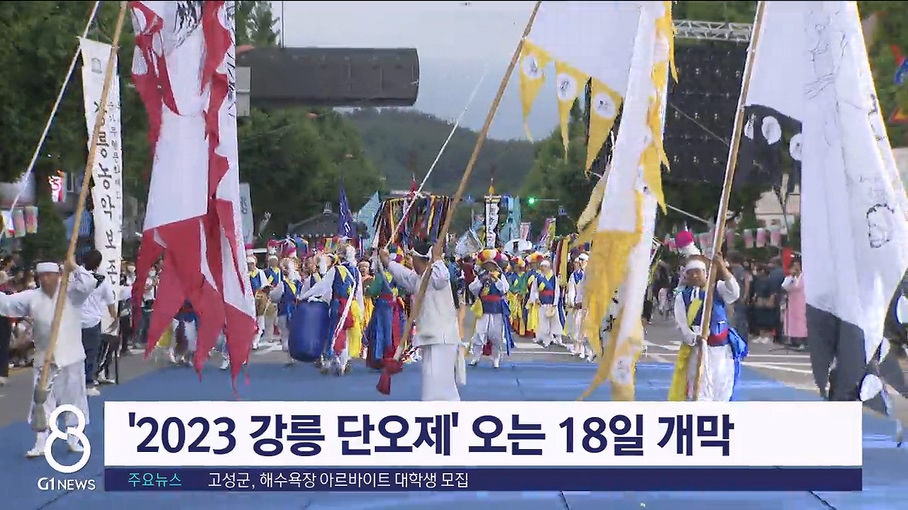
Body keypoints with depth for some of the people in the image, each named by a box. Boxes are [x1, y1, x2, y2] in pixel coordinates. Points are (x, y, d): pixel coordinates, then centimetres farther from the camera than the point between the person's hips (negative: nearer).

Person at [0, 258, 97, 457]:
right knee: (43, 402, 4)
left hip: (70, 358, -1)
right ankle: (40, 444, 9)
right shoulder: (32, 297, 0)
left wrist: (75, 268, -26)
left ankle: (73, 440, 23)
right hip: (44, 359, 1)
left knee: (73, 400, 9)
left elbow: (88, 284, -21)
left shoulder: (71, 292, -6)